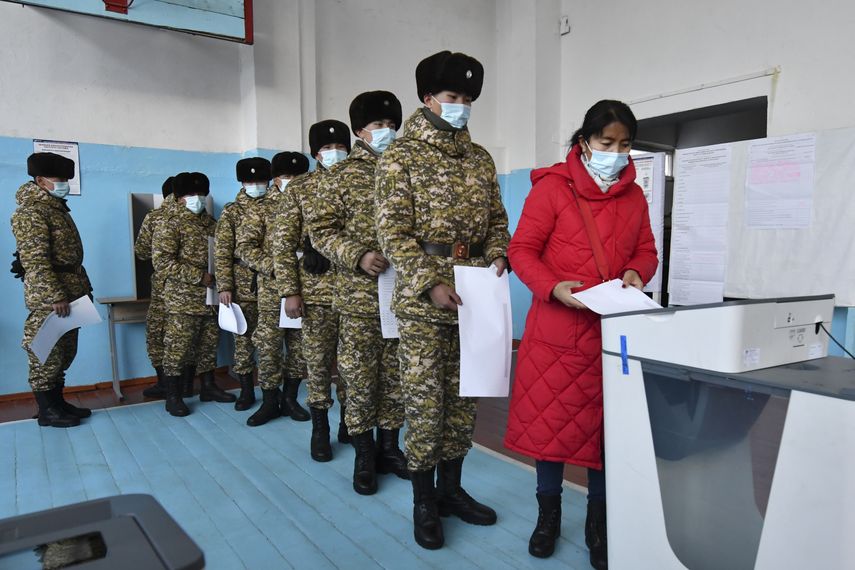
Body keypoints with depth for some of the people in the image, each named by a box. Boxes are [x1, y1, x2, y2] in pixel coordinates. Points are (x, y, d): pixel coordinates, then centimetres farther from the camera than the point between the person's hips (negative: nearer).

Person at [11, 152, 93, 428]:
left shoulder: (57, 208, 17)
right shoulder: (31, 212, -12)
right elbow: (36, 260, -20)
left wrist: (83, 287, 18)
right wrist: (55, 297, -24)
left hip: (69, 292, 10)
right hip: (48, 297, -10)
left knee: (65, 351, 14)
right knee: (46, 353, -1)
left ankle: (58, 401, 24)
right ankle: (46, 410, 7)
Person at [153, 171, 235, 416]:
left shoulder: (208, 221, 13)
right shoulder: (170, 223, -7)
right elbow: (162, 261, -15)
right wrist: (198, 276, -19)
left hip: (210, 297, 7)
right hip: (183, 298, -7)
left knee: (209, 342, 13)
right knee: (178, 346, -2)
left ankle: (207, 386, 27)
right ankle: (173, 396, 9)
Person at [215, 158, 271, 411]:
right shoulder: (231, 211, 6)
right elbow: (222, 251, 1)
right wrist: (224, 286, -8)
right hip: (243, 285, 0)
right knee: (243, 337, 5)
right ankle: (247, 390, 16)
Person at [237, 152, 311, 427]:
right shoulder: (261, 208, 3)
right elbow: (244, 247, -4)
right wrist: (273, 267, -16)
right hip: (273, 289, -3)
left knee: (300, 345, 7)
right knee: (269, 345, 0)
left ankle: (290, 398, 21)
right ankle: (270, 401, 15)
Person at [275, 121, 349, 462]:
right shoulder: (299, 188, 3)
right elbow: (283, 244, 0)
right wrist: (290, 291, -7)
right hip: (317, 290, -1)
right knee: (318, 361, 6)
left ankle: (349, 422, 26)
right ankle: (320, 429, 21)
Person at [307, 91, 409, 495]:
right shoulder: (342, 175, 2)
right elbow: (319, 229, -3)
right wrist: (358, 256, -18)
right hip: (360, 295, -3)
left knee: (395, 375, 10)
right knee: (360, 377, 4)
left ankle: (389, 447, 26)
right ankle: (364, 456, 19)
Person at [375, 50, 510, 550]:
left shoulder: (481, 158, 14)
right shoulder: (402, 156, -2)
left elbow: (497, 218, 17)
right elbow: (394, 231, -9)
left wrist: (497, 255, -4)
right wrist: (431, 284, -19)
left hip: (474, 295, 5)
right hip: (423, 300, -5)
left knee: (465, 395, 11)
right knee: (425, 398, 1)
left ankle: (451, 488, 28)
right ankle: (424, 501, 18)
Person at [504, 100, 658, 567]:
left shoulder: (634, 196, 12)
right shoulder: (552, 186, -4)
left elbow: (646, 251, 17)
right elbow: (521, 249, -7)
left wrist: (636, 274, -6)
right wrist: (553, 287, -23)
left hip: (613, 328, 4)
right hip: (557, 326, -4)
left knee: (607, 421, 8)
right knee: (549, 417, 4)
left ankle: (599, 522, 25)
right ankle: (548, 513, 25)